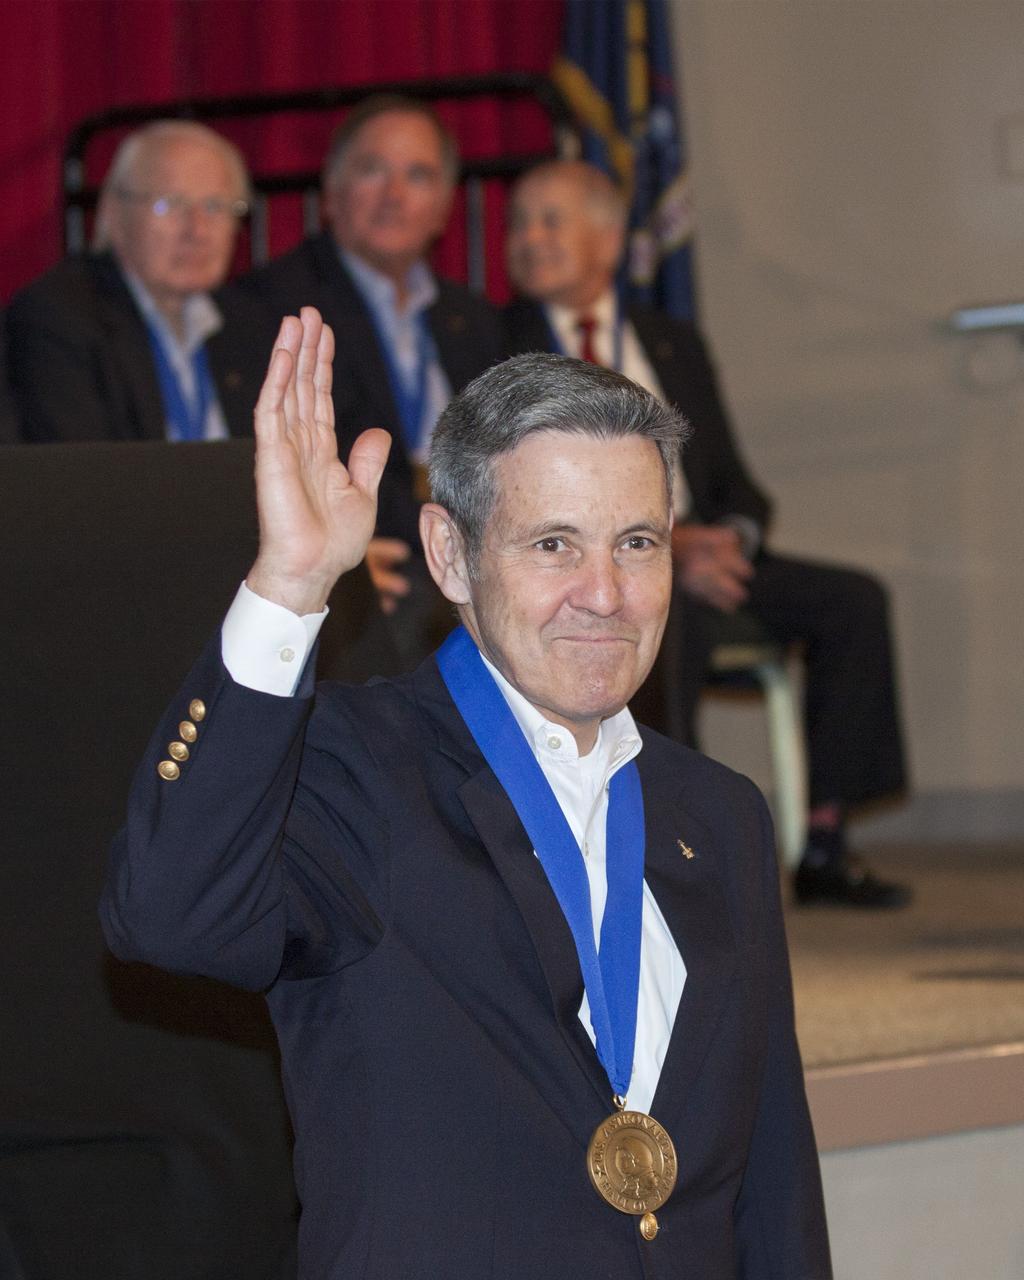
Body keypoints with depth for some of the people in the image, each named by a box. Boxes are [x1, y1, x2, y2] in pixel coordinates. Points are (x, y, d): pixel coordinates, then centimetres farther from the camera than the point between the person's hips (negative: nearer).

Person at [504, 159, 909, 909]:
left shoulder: (672, 344, 20)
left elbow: (733, 480, 17)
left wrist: (732, 536, -9)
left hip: (703, 550, 6)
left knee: (853, 601, -17)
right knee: (664, 607, -39)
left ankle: (824, 846, -17)